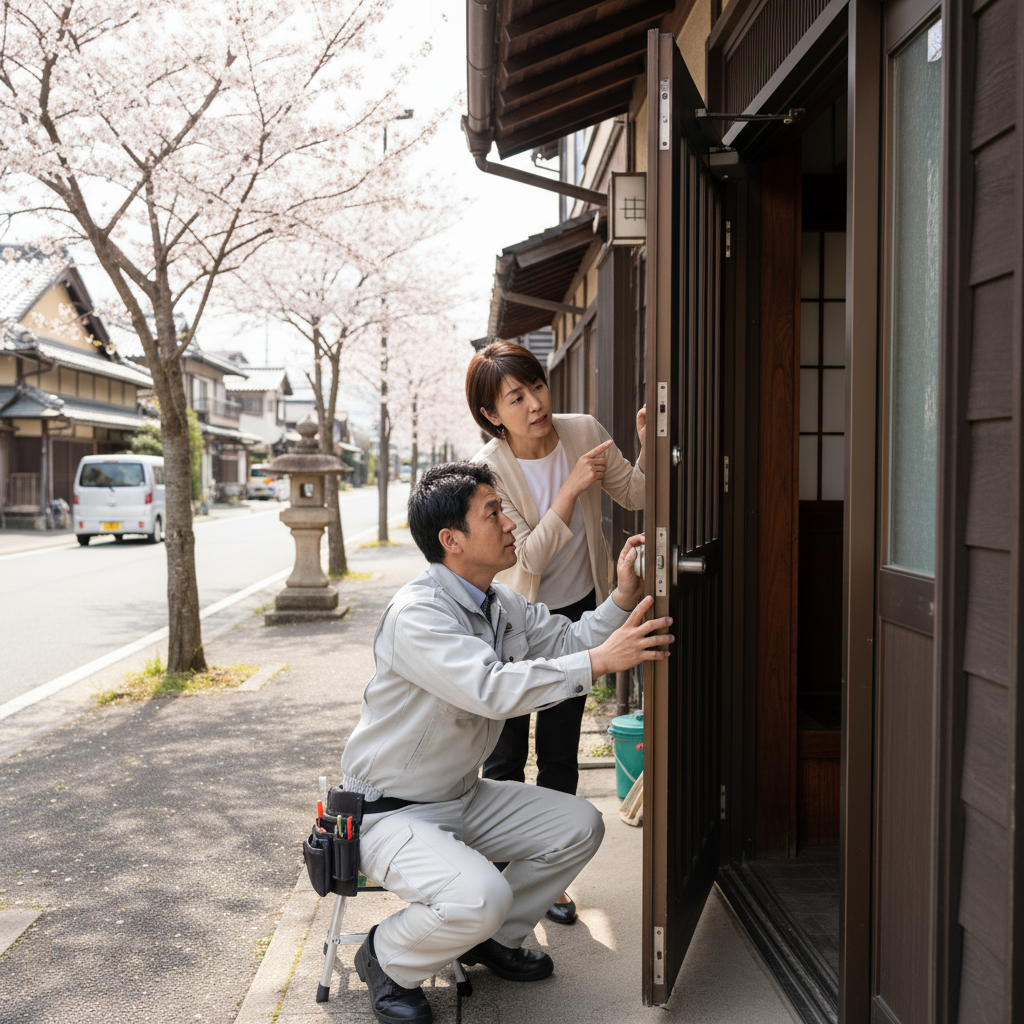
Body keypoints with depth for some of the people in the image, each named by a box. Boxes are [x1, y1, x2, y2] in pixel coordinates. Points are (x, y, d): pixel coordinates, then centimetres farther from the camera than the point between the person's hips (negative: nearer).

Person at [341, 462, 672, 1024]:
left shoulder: (502, 604, 4)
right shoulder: (415, 615, -27)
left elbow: (567, 642, 4)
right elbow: (492, 689, -39)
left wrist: (622, 598, -13)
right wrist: (600, 660, -38)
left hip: (463, 798, 9)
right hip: (392, 813, -9)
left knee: (579, 826, 3)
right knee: (480, 897, -31)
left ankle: (489, 939, 20)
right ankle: (387, 958, 1)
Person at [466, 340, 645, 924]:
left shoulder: (584, 433, -10)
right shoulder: (488, 470, -21)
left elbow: (636, 496, 1)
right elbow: (529, 556, -25)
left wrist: (648, 443, -17)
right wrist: (572, 488, -31)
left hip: (576, 613, 4)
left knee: (560, 754, 11)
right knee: (506, 755, 5)